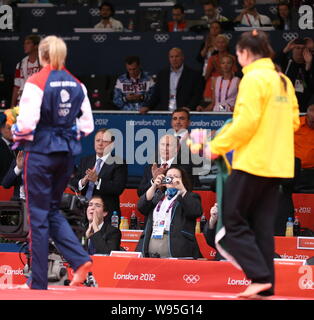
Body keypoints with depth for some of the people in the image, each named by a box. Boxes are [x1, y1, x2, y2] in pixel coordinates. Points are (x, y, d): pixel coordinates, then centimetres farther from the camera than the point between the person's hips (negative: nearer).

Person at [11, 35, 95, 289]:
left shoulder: (36, 83, -12)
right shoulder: (77, 85, 5)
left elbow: (27, 122, -17)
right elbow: (87, 125, 7)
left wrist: (18, 135, 3)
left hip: (41, 151, -5)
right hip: (67, 153, 5)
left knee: (38, 214, 2)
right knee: (53, 210, 19)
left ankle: (39, 282, 4)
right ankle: (80, 259, -1)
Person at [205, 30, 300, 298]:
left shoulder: (254, 78, -11)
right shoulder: (283, 81, 13)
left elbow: (246, 121, -18)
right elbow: (294, 121, 16)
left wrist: (218, 146, -9)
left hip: (251, 162, -8)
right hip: (277, 164, 8)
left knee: (233, 221, 0)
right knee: (263, 227, 9)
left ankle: (259, 276, -11)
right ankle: (266, 287, 7)